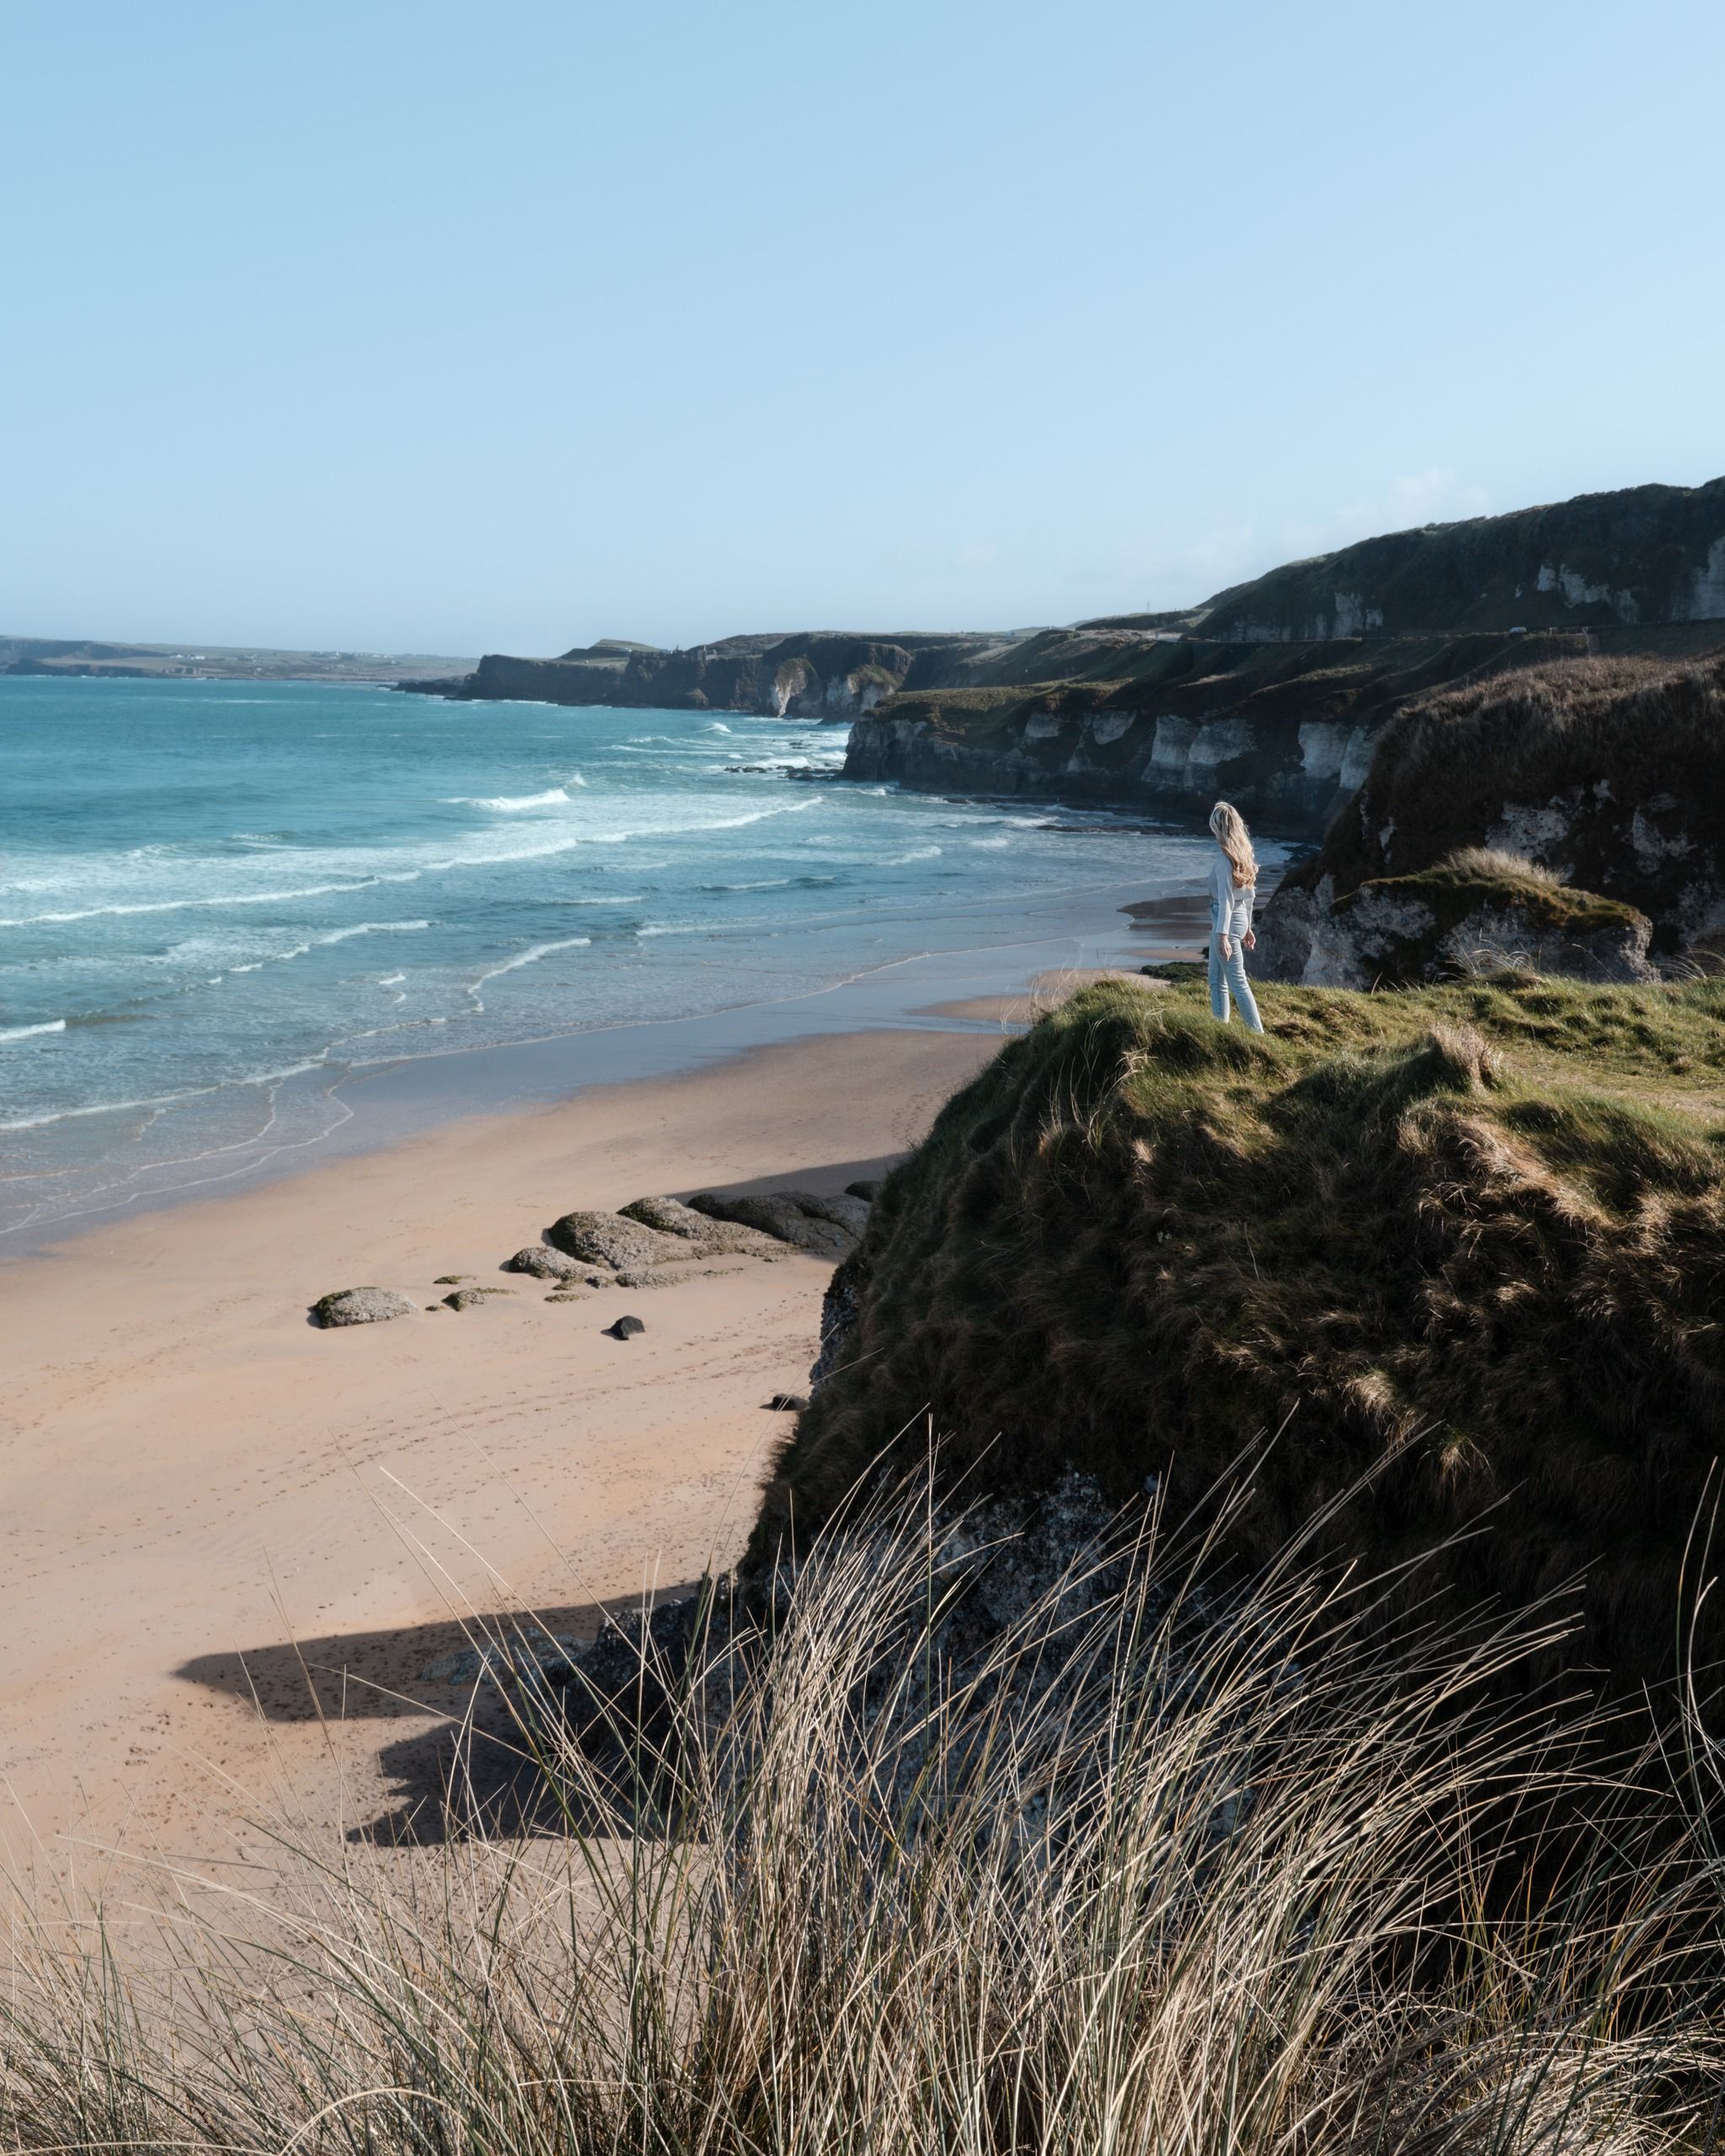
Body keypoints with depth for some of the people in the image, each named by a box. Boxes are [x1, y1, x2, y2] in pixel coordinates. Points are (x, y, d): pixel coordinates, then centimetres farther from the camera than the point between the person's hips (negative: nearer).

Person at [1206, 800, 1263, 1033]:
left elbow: (1226, 900, -21)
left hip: (1226, 922, -9)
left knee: (1238, 982, -5)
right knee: (1216, 981, 16)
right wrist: (1247, 927, 23)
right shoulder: (1243, 854, 9)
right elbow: (1249, 894, 16)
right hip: (1239, 918, 9)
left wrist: (1223, 935, -22)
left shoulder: (1224, 858, -17)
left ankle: (1258, 1033, -3)